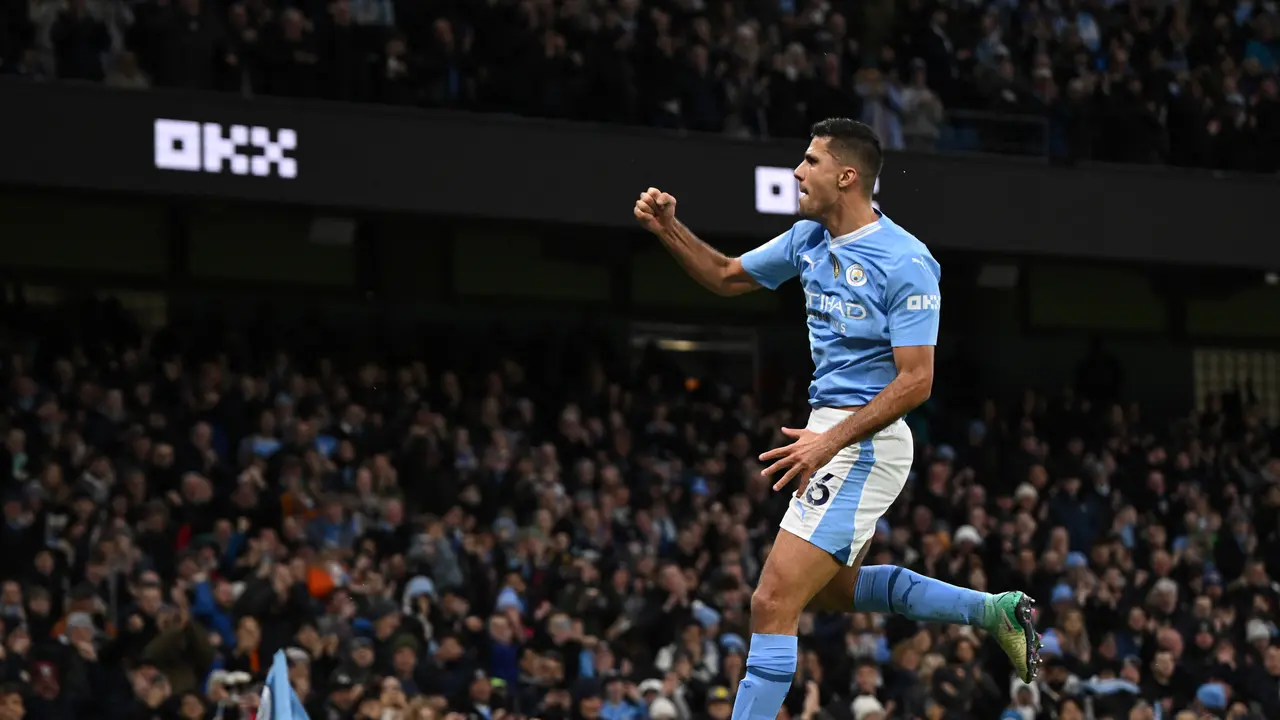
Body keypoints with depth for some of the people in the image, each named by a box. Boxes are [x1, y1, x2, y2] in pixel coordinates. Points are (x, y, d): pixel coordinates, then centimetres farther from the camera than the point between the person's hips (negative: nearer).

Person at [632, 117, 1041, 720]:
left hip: (864, 444, -10)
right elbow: (727, 278, 20)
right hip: (832, 431, 10)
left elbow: (915, 381, -22)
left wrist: (832, 441, -28)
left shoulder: (905, 263, -19)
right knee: (834, 591, 25)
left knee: (773, 603, -14)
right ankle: (995, 611, 30)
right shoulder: (810, 238, 6)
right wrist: (668, 229, 3)